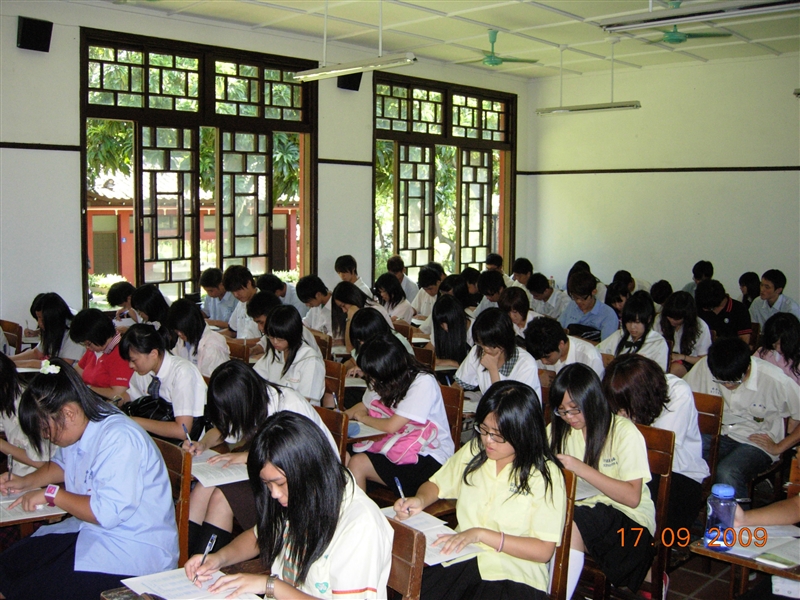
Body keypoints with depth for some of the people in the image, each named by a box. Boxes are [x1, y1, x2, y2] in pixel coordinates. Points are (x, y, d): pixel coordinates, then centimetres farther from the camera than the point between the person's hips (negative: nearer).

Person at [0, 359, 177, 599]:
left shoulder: (119, 439, -25)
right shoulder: (78, 428, 5)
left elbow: (107, 513, -30)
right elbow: (61, 465, 30)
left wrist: (51, 494, -18)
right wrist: (25, 482, 13)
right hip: (90, 531, 10)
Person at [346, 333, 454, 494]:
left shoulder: (423, 383, -21)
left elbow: (392, 426, -22)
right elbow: (364, 406, 17)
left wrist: (362, 418, -5)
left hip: (428, 458, -7)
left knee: (357, 463, -22)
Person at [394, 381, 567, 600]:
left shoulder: (545, 475, -6)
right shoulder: (472, 452, 9)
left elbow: (543, 550, -9)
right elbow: (435, 485, 23)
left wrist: (480, 534, -15)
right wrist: (419, 500, -1)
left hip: (513, 575, -4)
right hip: (461, 559, 4)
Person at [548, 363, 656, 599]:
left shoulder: (624, 432, -10)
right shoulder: (559, 429, 7)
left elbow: (632, 497, -17)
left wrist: (581, 468, -24)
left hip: (628, 518, -5)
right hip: (579, 509, 5)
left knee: (570, 524, -34)